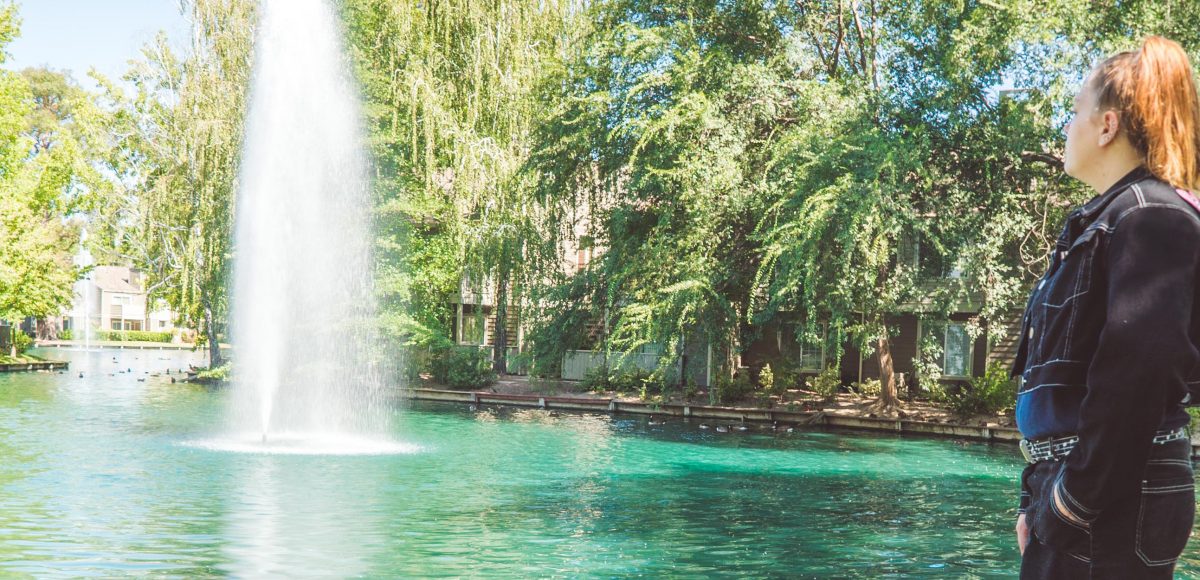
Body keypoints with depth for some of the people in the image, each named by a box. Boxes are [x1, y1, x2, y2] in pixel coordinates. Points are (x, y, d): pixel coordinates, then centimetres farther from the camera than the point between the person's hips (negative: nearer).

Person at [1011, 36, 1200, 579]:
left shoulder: (1150, 215, -11)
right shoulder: (1097, 222, 19)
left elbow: (1137, 372, -23)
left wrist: (1079, 496, -19)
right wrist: (1036, 499, 19)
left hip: (1117, 502, -9)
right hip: (1065, 492, 9)